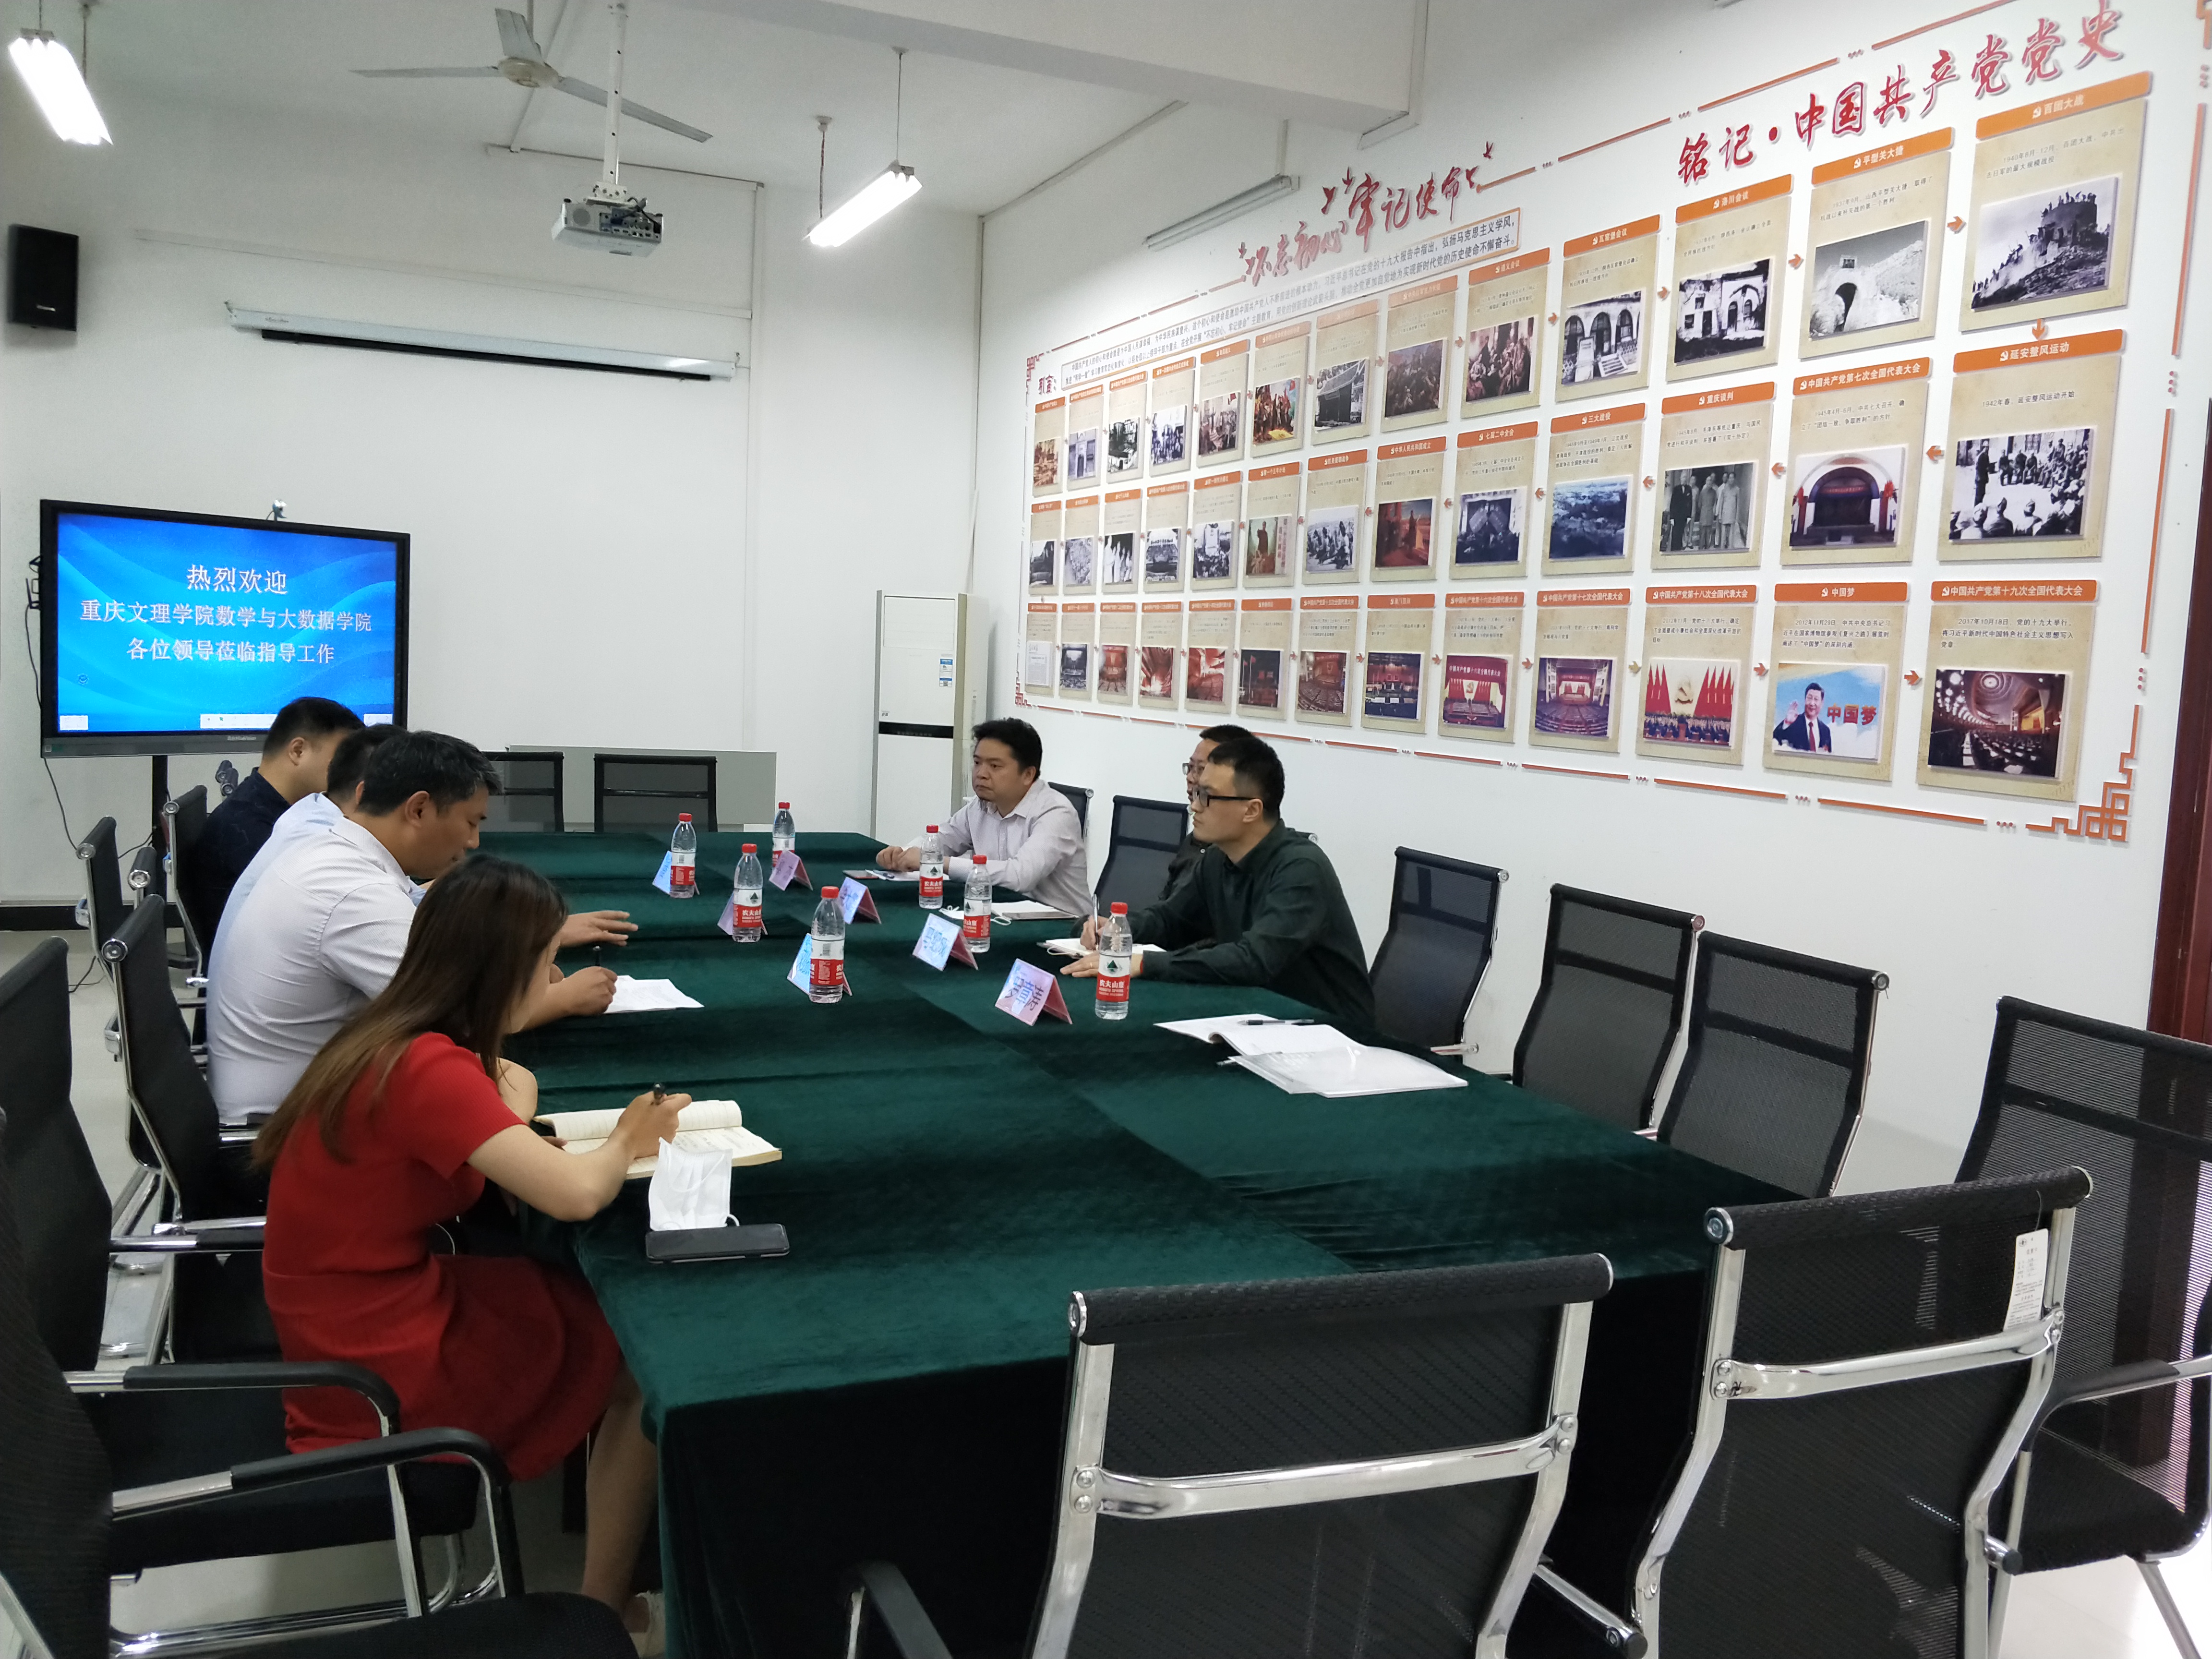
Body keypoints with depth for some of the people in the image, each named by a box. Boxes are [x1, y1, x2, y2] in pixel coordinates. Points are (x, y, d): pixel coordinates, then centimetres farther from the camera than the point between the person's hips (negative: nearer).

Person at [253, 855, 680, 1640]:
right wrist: (628, 1140, -12)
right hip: (384, 1371, -8)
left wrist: (508, 1113, -8)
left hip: (361, 1321, 8)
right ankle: (603, 1614, 15)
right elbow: (574, 1194, -33)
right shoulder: (426, 1067, -26)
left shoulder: (392, 1039, 3)